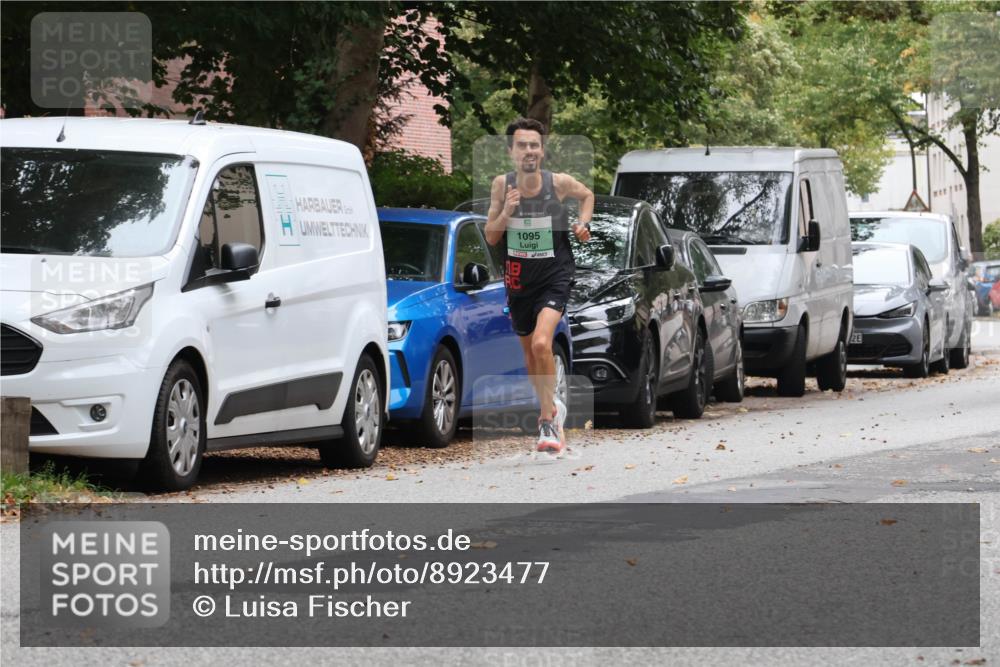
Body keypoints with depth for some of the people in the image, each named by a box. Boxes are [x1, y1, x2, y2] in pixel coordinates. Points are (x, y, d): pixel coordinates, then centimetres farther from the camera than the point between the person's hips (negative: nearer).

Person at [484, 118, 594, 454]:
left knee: (541, 344, -24)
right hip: (518, 280, 4)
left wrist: (583, 224, -5)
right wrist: (506, 212, -20)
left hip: (554, 277, -4)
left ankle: (548, 423, -15)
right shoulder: (502, 185, -7)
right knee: (530, 352, 17)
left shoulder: (559, 183, -11)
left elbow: (587, 195, 13)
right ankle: (551, 407, 42)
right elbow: (490, 237, -3)